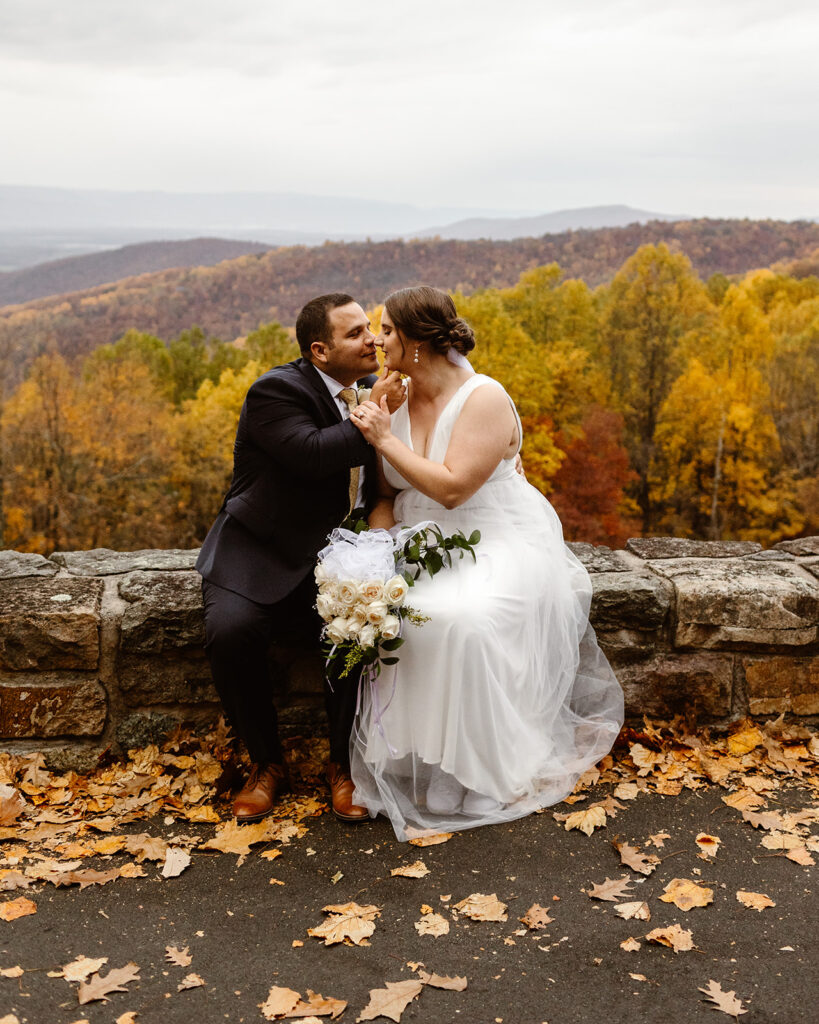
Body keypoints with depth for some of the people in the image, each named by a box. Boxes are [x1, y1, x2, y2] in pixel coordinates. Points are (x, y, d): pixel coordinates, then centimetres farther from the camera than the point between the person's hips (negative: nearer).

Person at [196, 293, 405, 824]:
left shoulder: (369, 390, 8)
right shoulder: (275, 391, -13)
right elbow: (313, 455, -29)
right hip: (259, 555, -4)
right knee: (231, 631, -29)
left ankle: (344, 765, -2)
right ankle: (267, 764, -4)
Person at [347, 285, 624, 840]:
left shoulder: (484, 398, -16)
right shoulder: (394, 402, 5)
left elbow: (451, 487, -25)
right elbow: (387, 494, 9)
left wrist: (386, 440, -19)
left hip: (500, 544, -6)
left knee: (459, 619, -35)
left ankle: (478, 771, -11)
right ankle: (403, 761, -6)